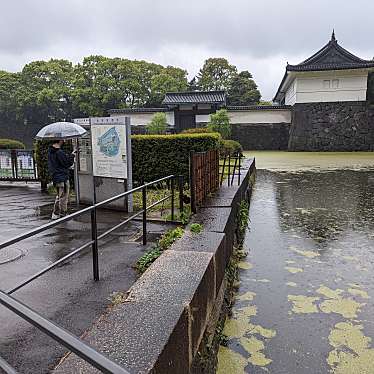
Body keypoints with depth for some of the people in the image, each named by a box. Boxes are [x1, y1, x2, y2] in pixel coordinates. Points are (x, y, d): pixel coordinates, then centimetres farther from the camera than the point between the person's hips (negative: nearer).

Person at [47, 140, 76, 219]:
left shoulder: (50, 151, 8)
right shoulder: (59, 152, -21)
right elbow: (66, 164, -16)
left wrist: (68, 156, 11)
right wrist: (71, 156, -4)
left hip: (55, 177, 10)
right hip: (62, 178, -10)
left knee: (59, 196, 21)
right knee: (63, 197, 2)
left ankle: (55, 214, 27)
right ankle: (63, 214, 11)